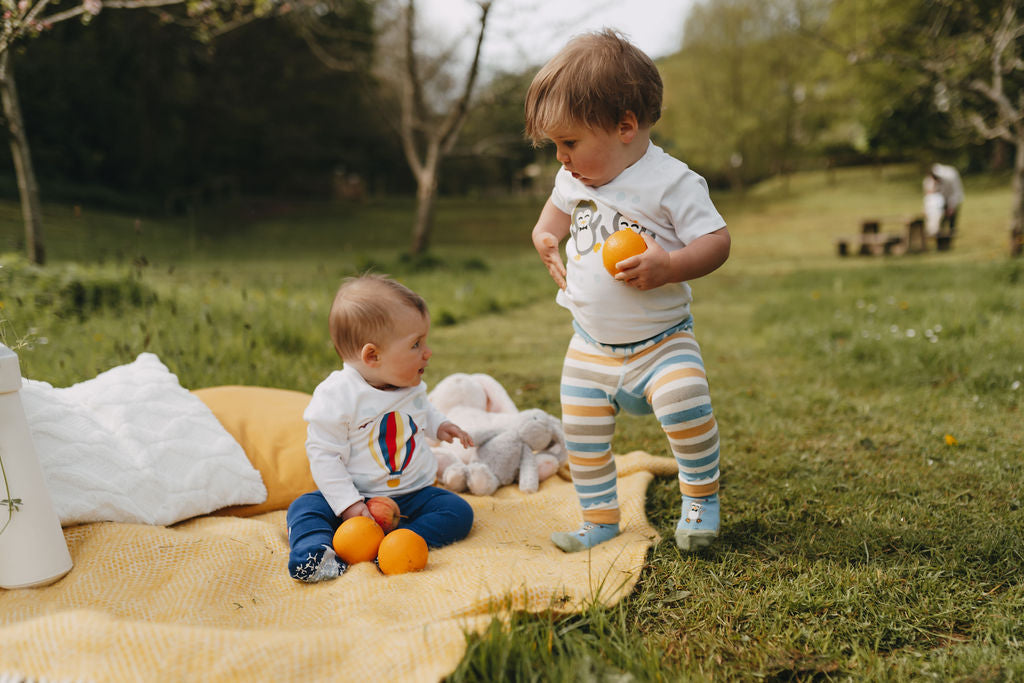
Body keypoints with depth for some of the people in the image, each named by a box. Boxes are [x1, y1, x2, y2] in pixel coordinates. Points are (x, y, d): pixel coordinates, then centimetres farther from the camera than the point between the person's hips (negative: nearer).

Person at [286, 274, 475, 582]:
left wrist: (438, 425, 10)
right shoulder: (336, 395, -18)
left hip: (413, 494, 4)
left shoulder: (412, 386, 2)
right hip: (359, 497, -4)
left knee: (458, 511, -17)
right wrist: (348, 503, -23)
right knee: (304, 507, -24)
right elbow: (323, 455, -18)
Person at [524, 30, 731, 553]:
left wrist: (668, 266, -33)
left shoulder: (671, 181, -16)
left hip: (662, 338, -5)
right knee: (581, 433, 5)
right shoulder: (574, 179, 3)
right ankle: (599, 518, 22)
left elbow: (718, 241, -17)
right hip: (591, 343, 6)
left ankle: (701, 497, -4)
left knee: (684, 402, -27)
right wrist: (546, 236, 4)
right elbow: (558, 209, 25)